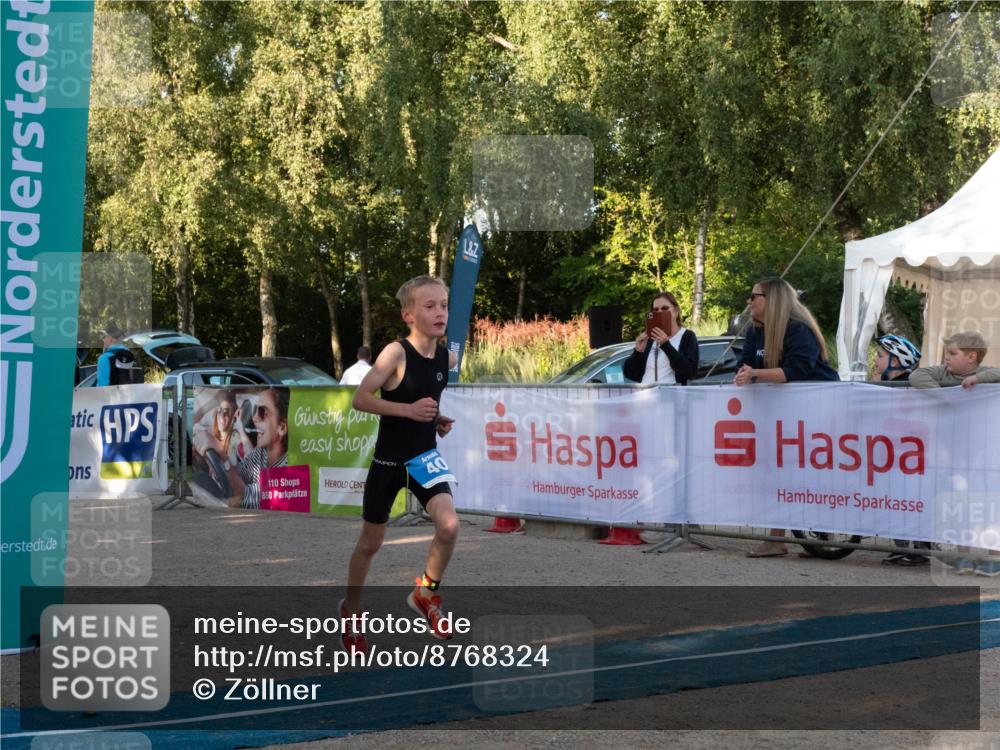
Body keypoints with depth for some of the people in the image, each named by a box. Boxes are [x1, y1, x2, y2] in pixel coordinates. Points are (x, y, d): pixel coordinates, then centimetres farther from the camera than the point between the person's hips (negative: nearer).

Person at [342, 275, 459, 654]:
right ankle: (350, 610, 32)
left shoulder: (447, 357, -1)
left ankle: (426, 593, 7)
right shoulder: (396, 352, -19)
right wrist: (408, 410, -29)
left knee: (449, 526, -18)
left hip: (426, 456, 4)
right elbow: (360, 398, -21)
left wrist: (438, 419, 3)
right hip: (389, 459, -4)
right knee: (371, 542, 9)